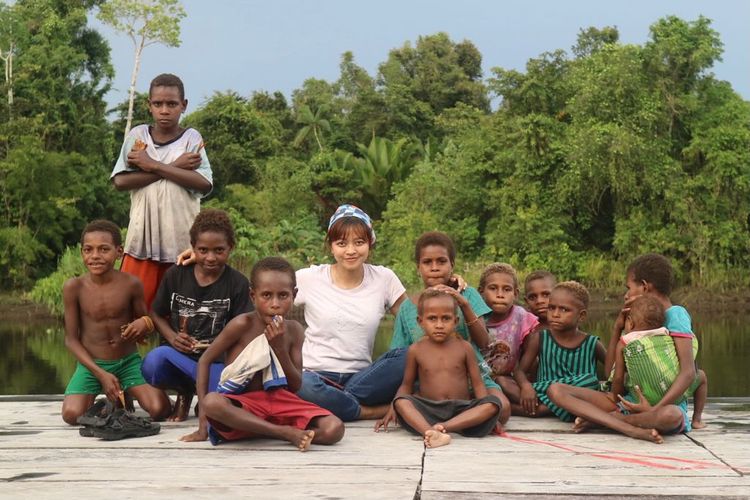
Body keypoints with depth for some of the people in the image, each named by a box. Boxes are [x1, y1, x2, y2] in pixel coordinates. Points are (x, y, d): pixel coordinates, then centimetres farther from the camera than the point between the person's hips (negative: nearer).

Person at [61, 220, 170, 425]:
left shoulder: (131, 284, -9)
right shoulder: (74, 287, -11)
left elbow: (144, 327, 5)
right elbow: (71, 339, -6)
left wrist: (145, 324, -22)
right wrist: (100, 374, -16)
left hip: (128, 362, 1)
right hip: (91, 364, -1)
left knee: (159, 410, -20)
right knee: (72, 414, -26)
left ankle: (125, 395, 14)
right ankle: (95, 400, 12)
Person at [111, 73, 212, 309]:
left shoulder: (191, 138, 3)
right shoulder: (138, 135, 6)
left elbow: (205, 183, -11)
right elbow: (120, 181, -6)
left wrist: (154, 165, -12)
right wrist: (174, 167, -11)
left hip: (182, 239, -1)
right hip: (142, 238, 1)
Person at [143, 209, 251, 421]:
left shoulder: (238, 283, -1)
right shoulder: (176, 275, 4)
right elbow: (157, 314, 11)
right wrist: (172, 337, -8)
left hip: (216, 359, -1)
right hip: (177, 355, 2)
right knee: (152, 364, -35)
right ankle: (184, 391, 0)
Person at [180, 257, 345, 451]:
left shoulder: (293, 330, 2)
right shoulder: (243, 324, -9)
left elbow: (296, 386, 1)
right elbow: (205, 360, -5)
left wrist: (280, 348, -14)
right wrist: (203, 414, -12)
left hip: (280, 402, 3)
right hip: (241, 407, -2)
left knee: (334, 429, -22)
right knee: (212, 402, -39)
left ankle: (255, 430, -13)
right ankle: (286, 433, -27)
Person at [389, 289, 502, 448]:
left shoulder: (464, 348, 5)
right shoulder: (416, 350, 6)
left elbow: (477, 384, 4)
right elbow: (407, 385, 12)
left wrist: (488, 414, -8)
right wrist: (392, 410, -4)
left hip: (462, 410, 0)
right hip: (428, 411, 0)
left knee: (493, 403, -26)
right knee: (401, 401, -28)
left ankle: (445, 426, -39)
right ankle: (430, 433, -54)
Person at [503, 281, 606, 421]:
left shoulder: (592, 344, 1)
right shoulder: (539, 338, 4)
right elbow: (520, 370, 3)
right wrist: (526, 385, -20)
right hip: (544, 393, 1)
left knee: (590, 380, -33)